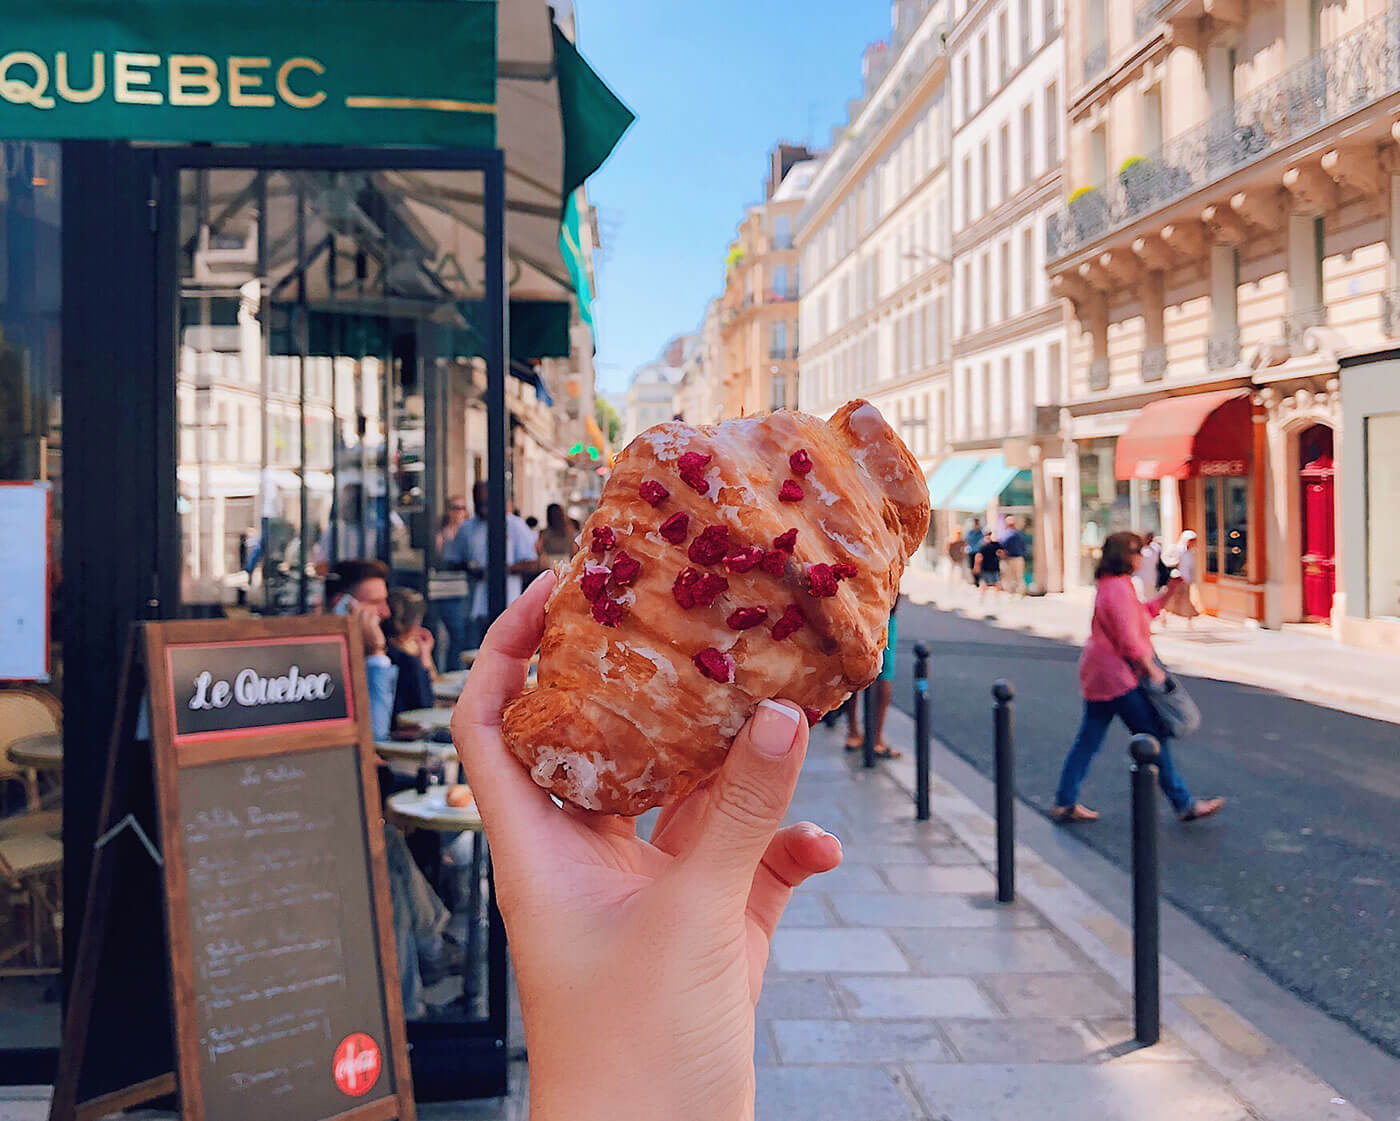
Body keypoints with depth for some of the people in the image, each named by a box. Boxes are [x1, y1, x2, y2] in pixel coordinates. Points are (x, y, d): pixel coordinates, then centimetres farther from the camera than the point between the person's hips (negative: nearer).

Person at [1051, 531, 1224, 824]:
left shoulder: (1110, 585, 14)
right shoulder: (1119, 588, -18)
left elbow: (1143, 613, 26)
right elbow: (1129, 640, -22)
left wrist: (1169, 592, 18)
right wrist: (1152, 669, -13)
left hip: (1098, 676, 10)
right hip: (1117, 678, -10)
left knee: (1088, 740, 11)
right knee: (1154, 738, -1)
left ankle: (1065, 804, 14)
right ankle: (1184, 804, 9)